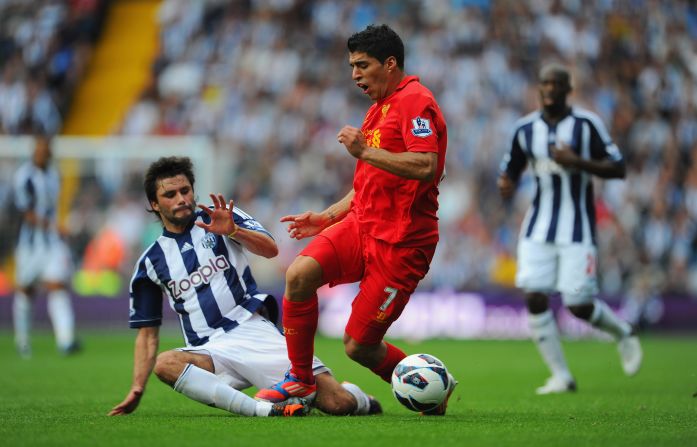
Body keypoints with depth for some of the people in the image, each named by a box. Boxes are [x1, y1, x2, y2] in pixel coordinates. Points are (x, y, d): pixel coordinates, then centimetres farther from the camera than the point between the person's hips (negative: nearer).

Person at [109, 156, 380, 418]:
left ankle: (358, 400, 19)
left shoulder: (221, 219, 8)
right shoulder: (151, 262, 13)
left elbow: (270, 250, -9)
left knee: (338, 402, -20)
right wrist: (137, 390, 4)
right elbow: (147, 332, 16)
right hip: (210, 351, 2)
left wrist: (233, 230, -29)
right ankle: (263, 409, -36)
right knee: (165, 364, -36)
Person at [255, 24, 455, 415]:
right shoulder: (379, 107, 20)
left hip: (401, 242, -8)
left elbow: (426, 167, -27)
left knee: (359, 346, -6)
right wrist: (327, 218, 22)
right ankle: (300, 381, -5)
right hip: (361, 225, 8)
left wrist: (365, 151, -23)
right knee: (299, 274, -19)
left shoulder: (415, 101, -11)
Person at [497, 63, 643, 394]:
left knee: (579, 306, -7)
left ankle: (623, 333, 27)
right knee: (534, 298, -10)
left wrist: (577, 162, -19)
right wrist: (506, 184, -10)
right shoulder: (525, 128, 6)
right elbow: (509, 170, 15)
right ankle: (561, 377, 1)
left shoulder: (586, 124, -5)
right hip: (538, 229, 4)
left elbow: (618, 169, -5)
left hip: (577, 230, -4)